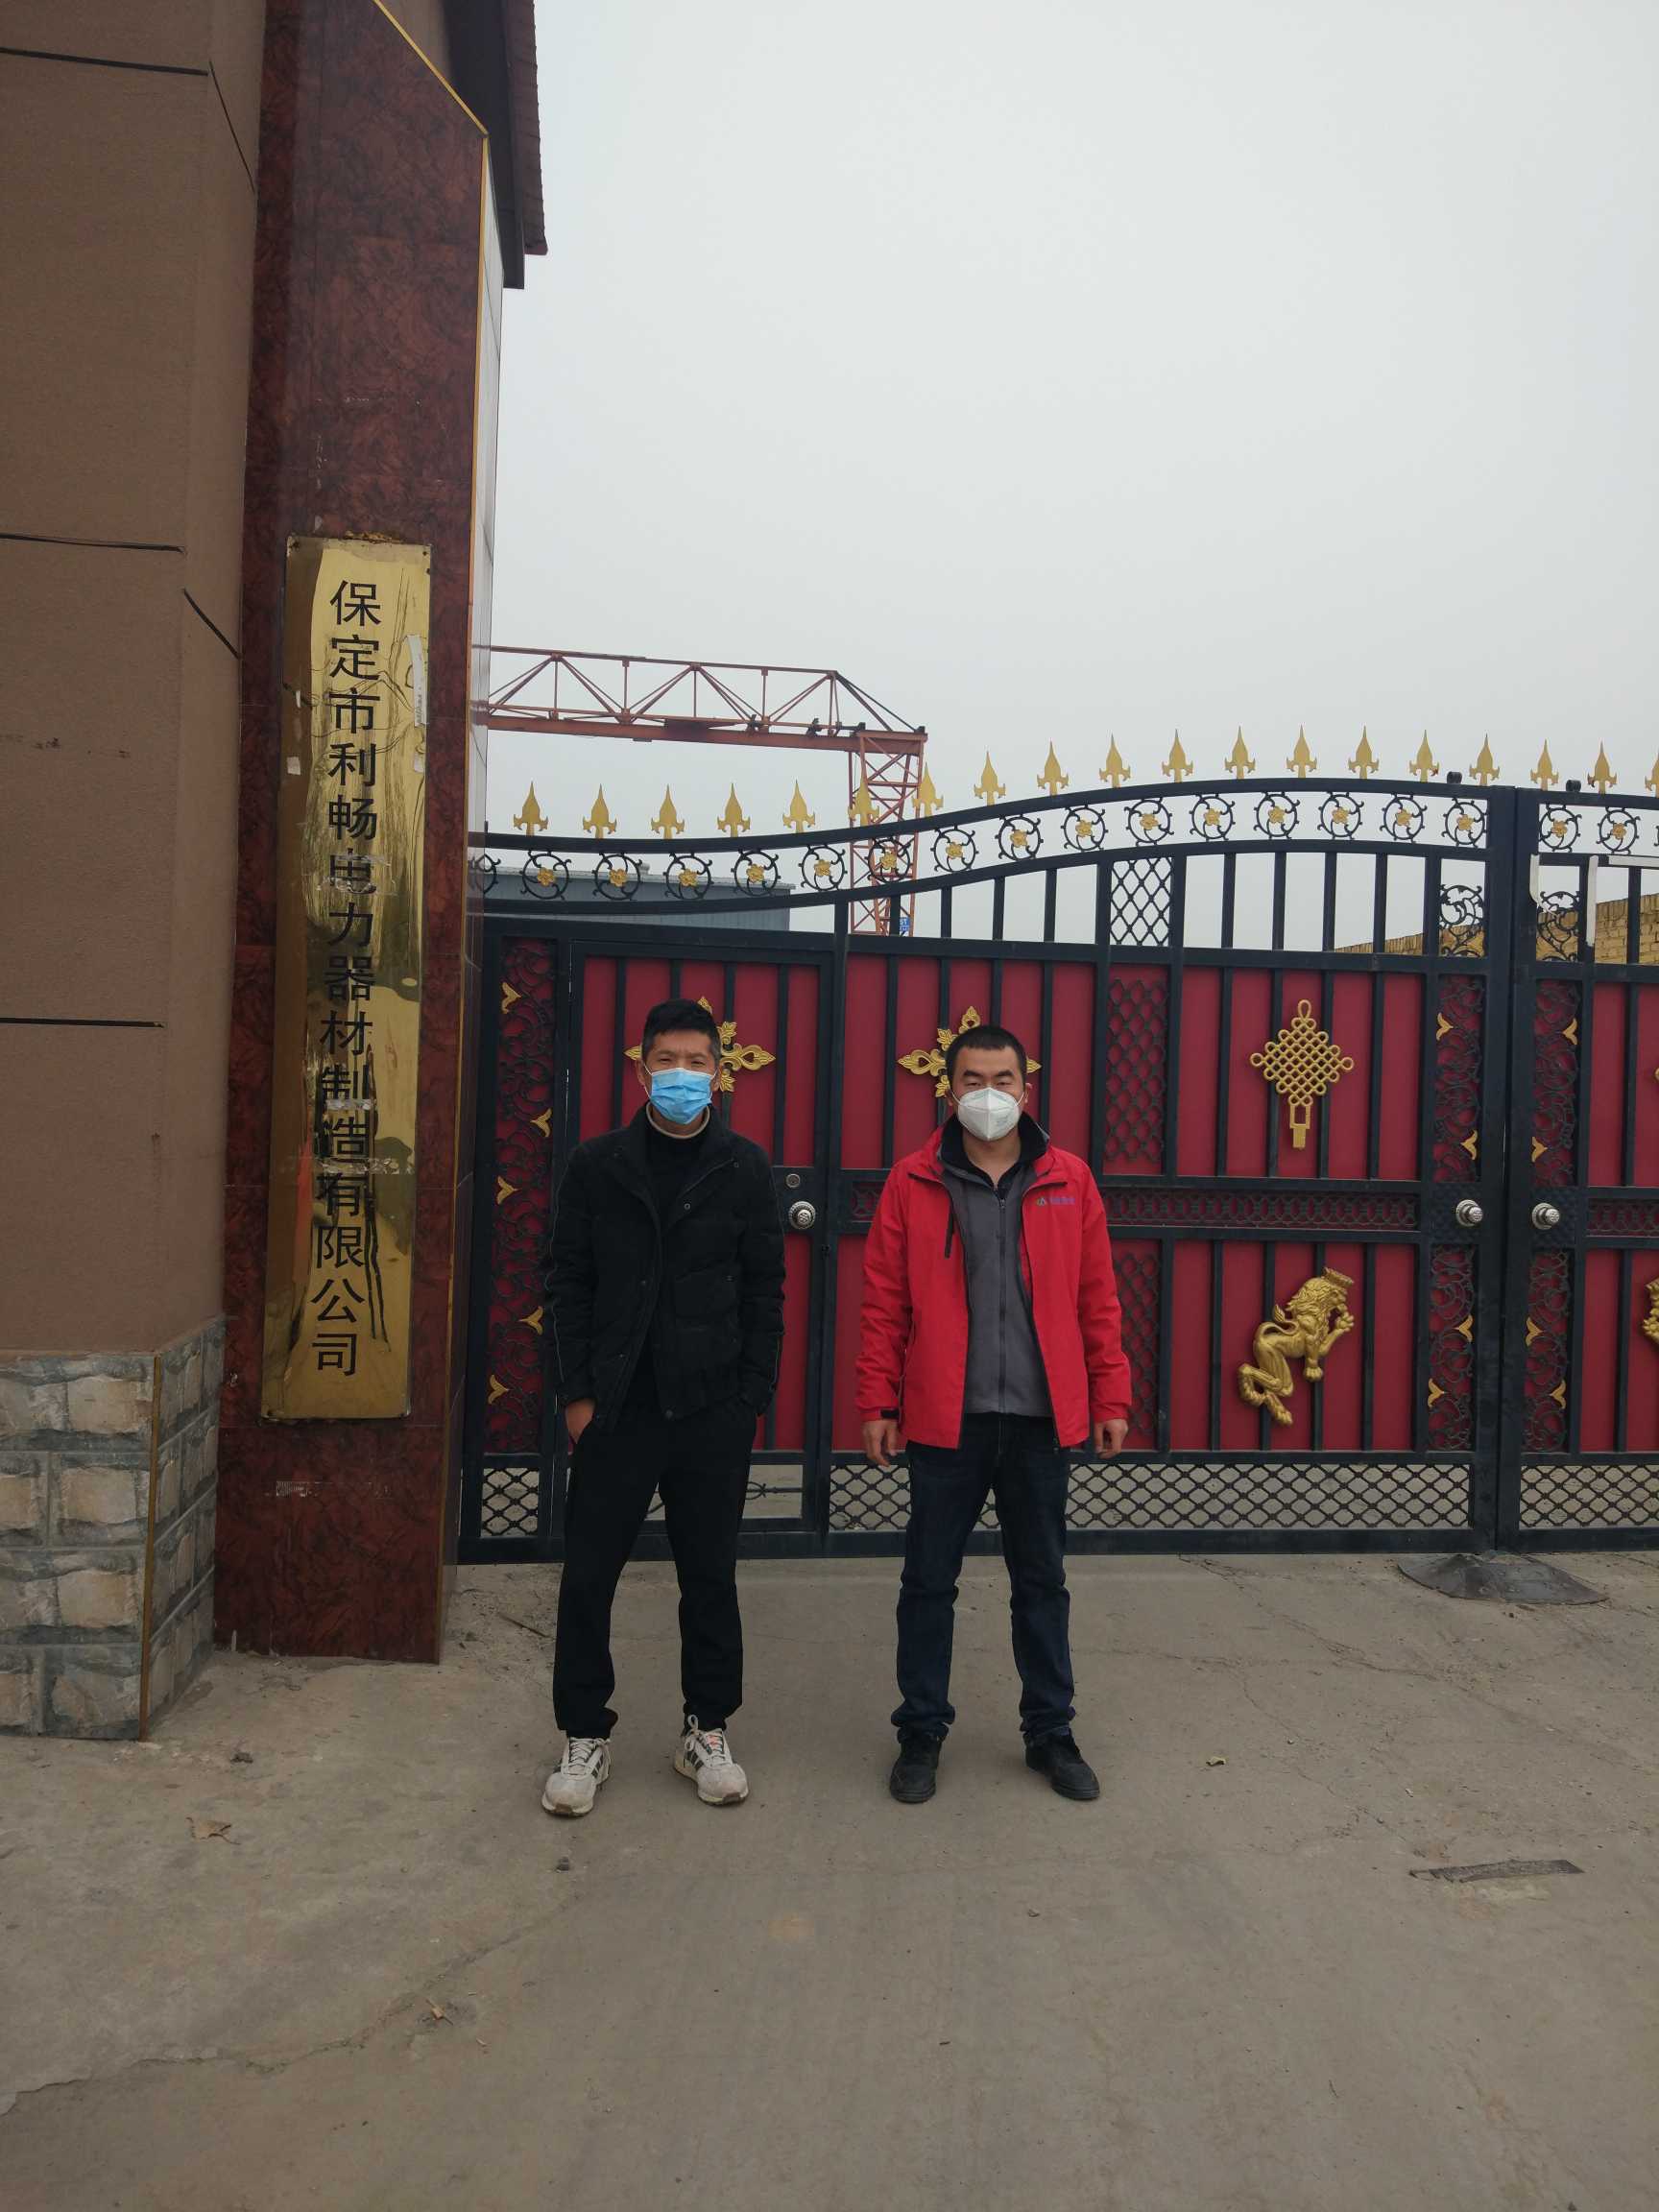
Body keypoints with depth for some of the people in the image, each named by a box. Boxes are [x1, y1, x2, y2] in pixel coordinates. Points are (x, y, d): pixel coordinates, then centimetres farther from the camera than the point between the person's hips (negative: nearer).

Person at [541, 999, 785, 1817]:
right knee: (588, 1576, 5)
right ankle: (585, 1736, 22)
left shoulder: (744, 1168, 2)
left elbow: (764, 1290, 3)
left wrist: (751, 1399, -2)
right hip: (616, 1407, 0)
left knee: (711, 1578, 11)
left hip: (712, 1411, 0)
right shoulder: (597, 1164, 2)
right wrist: (577, 1394, -2)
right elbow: (569, 1284, 4)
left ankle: (706, 1732, 27)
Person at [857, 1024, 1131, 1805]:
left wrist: (1110, 1398, 3)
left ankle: (1050, 1732, 29)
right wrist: (878, 1402, -4)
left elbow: (1098, 1299, 5)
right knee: (929, 1582, 9)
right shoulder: (913, 1183, -1)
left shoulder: (1069, 1182, 3)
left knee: (1042, 1582, 14)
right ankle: (921, 1733, 25)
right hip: (945, 1418, -1)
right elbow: (884, 1302, 0)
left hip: (1042, 1418, 2)